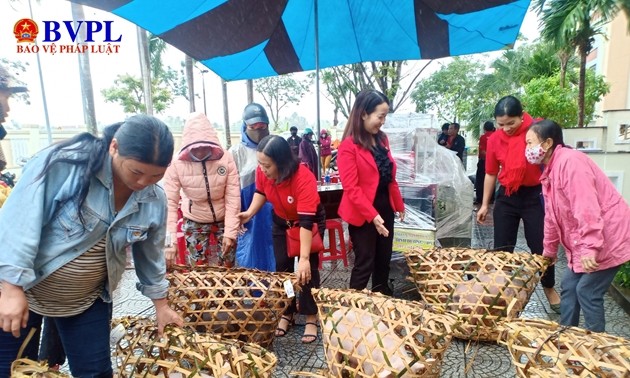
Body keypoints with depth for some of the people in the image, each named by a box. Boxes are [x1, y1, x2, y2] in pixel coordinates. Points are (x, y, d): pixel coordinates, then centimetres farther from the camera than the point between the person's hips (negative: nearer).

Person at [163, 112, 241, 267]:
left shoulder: (226, 158, -19)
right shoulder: (176, 163, -20)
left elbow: (233, 198, -16)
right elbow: (170, 202, -19)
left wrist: (230, 233, -18)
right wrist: (170, 241, -25)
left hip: (223, 221, 0)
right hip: (194, 223, 0)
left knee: (226, 269, 9)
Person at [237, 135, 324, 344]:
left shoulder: (304, 178, -40)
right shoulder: (263, 172, -23)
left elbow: (306, 221, -40)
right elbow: (261, 191, 1)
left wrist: (304, 258, -42)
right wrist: (250, 212, -16)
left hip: (310, 222, -5)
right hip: (281, 222, 5)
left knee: (307, 269, -6)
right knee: (282, 267, 8)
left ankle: (311, 318, 11)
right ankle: (287, 313, 25)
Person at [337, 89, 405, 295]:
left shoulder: (382, 139, 6)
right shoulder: (348, 146, -16)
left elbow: (390, 177, 13)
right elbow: (351, 188, -20)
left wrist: (399, 204, 17)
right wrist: (372, 215, -25)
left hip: (385, 208, 7)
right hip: (362, 214, -7)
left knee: (384, 261, 19)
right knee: (365, 264, 4)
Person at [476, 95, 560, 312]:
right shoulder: (494, 140, -2)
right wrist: (484, 204, 9)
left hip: (535, 195, -2)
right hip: (506, 197, 3)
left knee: (540, 246, 7)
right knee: (502, 248, 8)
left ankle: (549, 289, 33)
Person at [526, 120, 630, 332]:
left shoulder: (569, 162, -20)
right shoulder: (550, 169, 10)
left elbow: (587, 208, -28)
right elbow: (552, 216, 18)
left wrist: (590, 247, -30)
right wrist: (549, 250, 24)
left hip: (607, 238, -10)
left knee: (587, 291, -5)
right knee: (569, 286, 11)